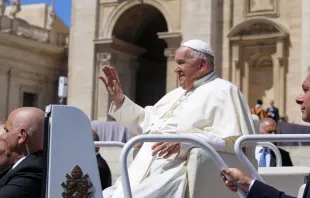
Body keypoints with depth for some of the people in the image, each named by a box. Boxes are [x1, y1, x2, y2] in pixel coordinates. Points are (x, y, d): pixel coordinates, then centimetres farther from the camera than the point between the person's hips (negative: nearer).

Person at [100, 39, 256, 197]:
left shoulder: (222, 91, 0)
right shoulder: (177, 94, 28)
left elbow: (233, 139, -14)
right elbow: (145, 122, 33)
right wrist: (119, 99, 21)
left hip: (179, 174, -8)